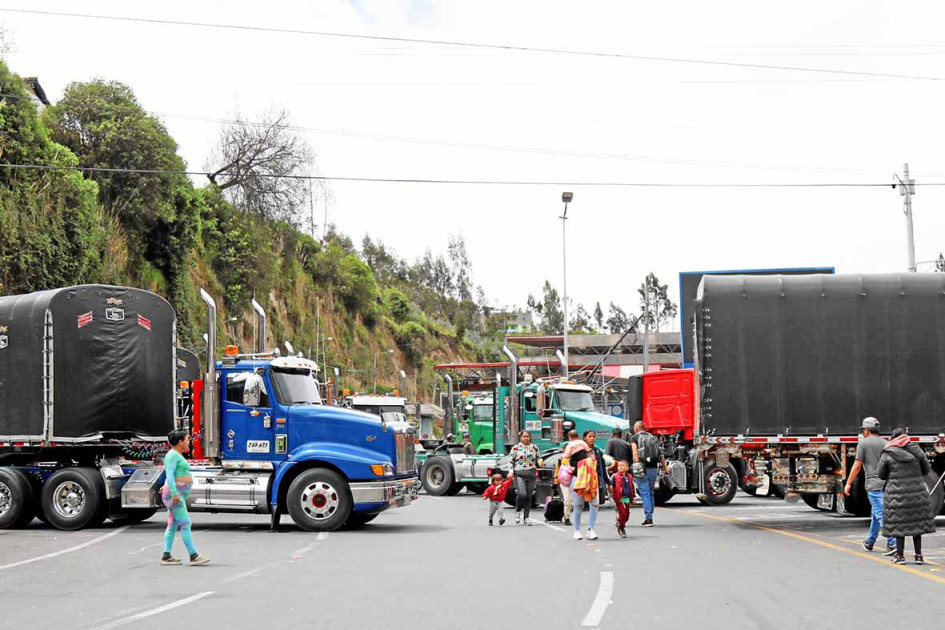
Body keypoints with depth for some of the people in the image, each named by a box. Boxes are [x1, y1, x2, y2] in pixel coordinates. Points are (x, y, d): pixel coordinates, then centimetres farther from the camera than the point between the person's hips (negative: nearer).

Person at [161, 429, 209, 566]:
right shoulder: (173, 455, -13)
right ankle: (194, 556, -11)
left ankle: (166, 556, 7)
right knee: (185, 524, -11)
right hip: (175, 495, -10)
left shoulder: (177, 455, 18)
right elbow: (169, 474, -22)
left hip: (178, 495, 10)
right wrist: (174, 493, -27)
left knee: (173, 525, 8)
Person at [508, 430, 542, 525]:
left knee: (529, 496, 3)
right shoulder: (515, 448, 6)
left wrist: (540, 462, -3)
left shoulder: (534, 447, 14)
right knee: (522, 494, -19)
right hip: (519, 474, -3)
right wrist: (511, 471, -7)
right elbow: (510, 461, 6)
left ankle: (526, 517, 12)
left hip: (531, 474, 3)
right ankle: (518, 510, 9)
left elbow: (538, 459, 20)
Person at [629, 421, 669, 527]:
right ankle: (649, 517, 19)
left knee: (645, 493, -4)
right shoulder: (653, 437, 17)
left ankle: (648, 518, -11)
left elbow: (635, 452, -13)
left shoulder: (634, 437, 3)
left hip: (643, 467, -4)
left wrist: (637, 464, -20)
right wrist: (665, 468, 19)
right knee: (651, 493, 16)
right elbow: (661, 454, 15)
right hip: (653, 468, 4)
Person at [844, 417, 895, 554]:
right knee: (876, 513, 19)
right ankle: (869, 542, 31)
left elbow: (857, 466, -5)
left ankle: (892, 544, -22)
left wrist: (848, 483, 3)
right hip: (887, 484, 6)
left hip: (874, 485, -6)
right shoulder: (886, 444, 12)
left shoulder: (863, 444, -3)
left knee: (881, 515, -10)